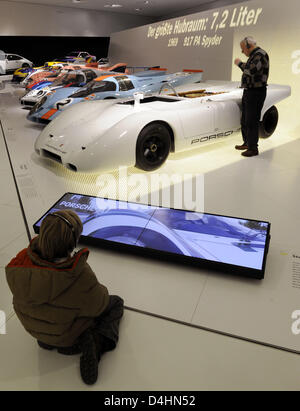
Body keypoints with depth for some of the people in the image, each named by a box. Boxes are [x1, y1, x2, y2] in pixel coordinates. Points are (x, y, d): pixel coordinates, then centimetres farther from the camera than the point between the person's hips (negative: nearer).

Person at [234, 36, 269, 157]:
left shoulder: (260, 54, -14)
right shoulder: (253, 55, 17)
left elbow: (252, 71, -28)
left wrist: (240, 63, -15)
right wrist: (241, 65, 14)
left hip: (256, 92, -10)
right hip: (248, 91, 10)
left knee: (252, 121, -9)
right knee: (245, 120, 17)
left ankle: (253, 148, -3)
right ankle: (247, 143, 30)